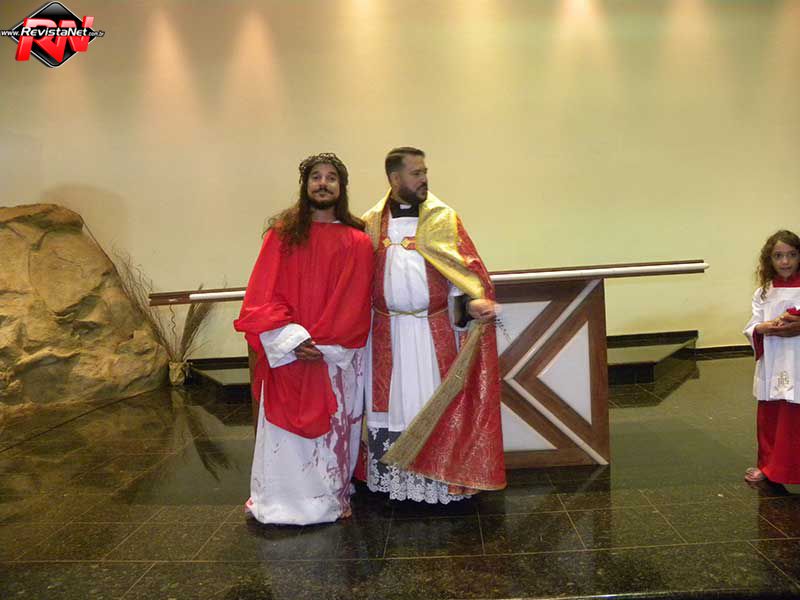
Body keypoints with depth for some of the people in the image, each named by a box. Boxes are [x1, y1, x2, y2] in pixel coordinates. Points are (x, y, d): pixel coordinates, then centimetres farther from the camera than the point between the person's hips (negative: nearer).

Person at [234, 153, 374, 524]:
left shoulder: (357, 242, 3)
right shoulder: (281, 234, 4)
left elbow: (354, 305, -3)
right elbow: (262, 297, -3)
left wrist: (320, 344, -12)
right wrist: (293, 340, -15)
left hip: (337, 356, 0)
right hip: (287, 354, 0)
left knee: (332, 427, 8)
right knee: (285, 430, 5)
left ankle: (333, 498, 25)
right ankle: (283, 501, 21)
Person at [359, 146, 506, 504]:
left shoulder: (443, 219, 0)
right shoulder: (372, 223, 5)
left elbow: (464, 267, -6)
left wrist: (472, 301, -24)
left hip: (434, 331, -1)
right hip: (387, 333, 2)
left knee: (435, 404, 4)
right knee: (390, 403, 10)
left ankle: (439, 482, 18)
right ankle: (392, 479, 24)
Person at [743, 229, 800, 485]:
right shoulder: (763, 293, 6)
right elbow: (751, 329, 4)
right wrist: (765, 328, -16)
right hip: (771, 367, 3)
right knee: (768, 419, 12)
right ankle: (768, 465, 31)